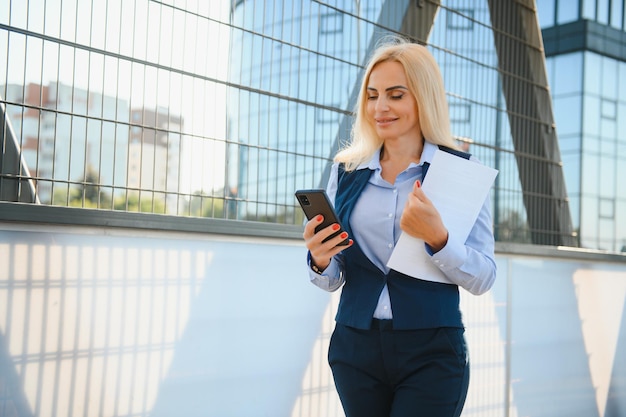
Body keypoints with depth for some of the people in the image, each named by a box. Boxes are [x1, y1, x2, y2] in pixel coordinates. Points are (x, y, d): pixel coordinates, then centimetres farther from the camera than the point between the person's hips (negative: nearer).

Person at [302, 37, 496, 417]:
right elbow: (333, 281, 10)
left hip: (431, 353, -3)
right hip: (355, 347, 3)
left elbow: (483, 278, -6)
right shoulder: (346, 170, 6)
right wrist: (320, 261, -12)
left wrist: (437, 238, -23)